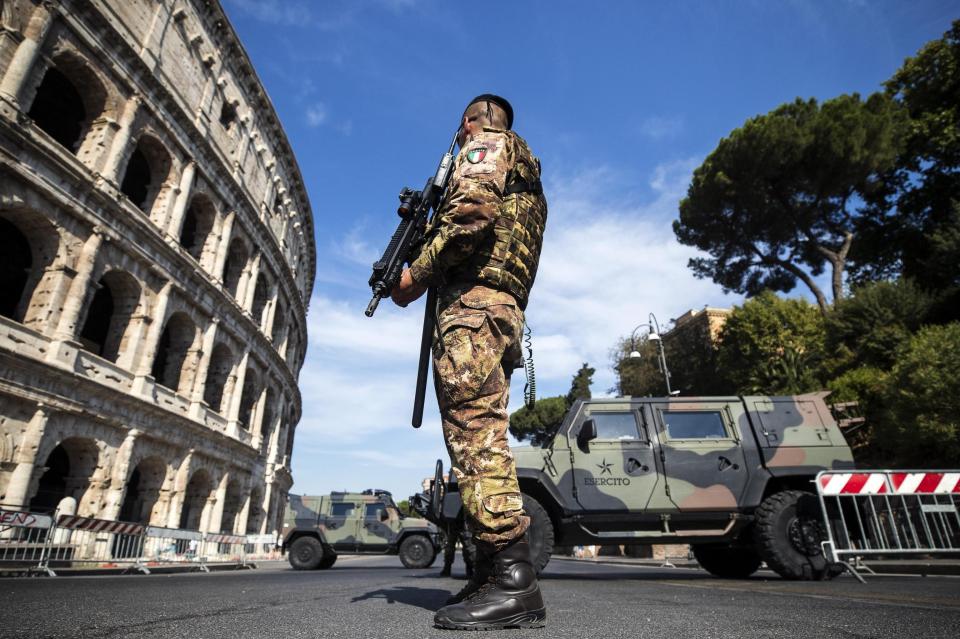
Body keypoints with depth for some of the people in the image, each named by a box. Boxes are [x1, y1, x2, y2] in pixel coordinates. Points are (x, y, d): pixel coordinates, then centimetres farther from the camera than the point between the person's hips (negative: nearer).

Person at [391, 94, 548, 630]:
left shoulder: (488, 145, 8)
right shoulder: (524, 171, 36)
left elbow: (472, 212, -13)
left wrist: (416, 274, -9)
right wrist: (424, 220, 27)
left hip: (473, 303, -9)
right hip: (503, 310, 10)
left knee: (475, 431, -17)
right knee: (481, 437, 4)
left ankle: (512, 580, -18)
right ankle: (491, 579, 7)